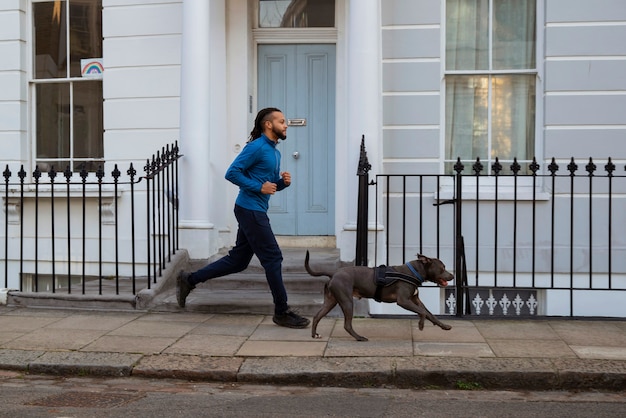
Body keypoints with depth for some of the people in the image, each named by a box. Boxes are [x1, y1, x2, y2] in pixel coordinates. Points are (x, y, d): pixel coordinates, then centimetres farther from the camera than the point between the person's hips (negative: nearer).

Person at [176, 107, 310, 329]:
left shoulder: (275, 152, 17)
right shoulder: (257, 147, -12)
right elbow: (232, 173, -17)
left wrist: (283, 182, 3)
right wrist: (259, 187, -19)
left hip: (256, 212, 10)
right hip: (250, 210, -10)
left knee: (237, 260, 13)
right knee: (273, 258, -5)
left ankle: (189, 280, 22)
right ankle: (282, 312, 5)